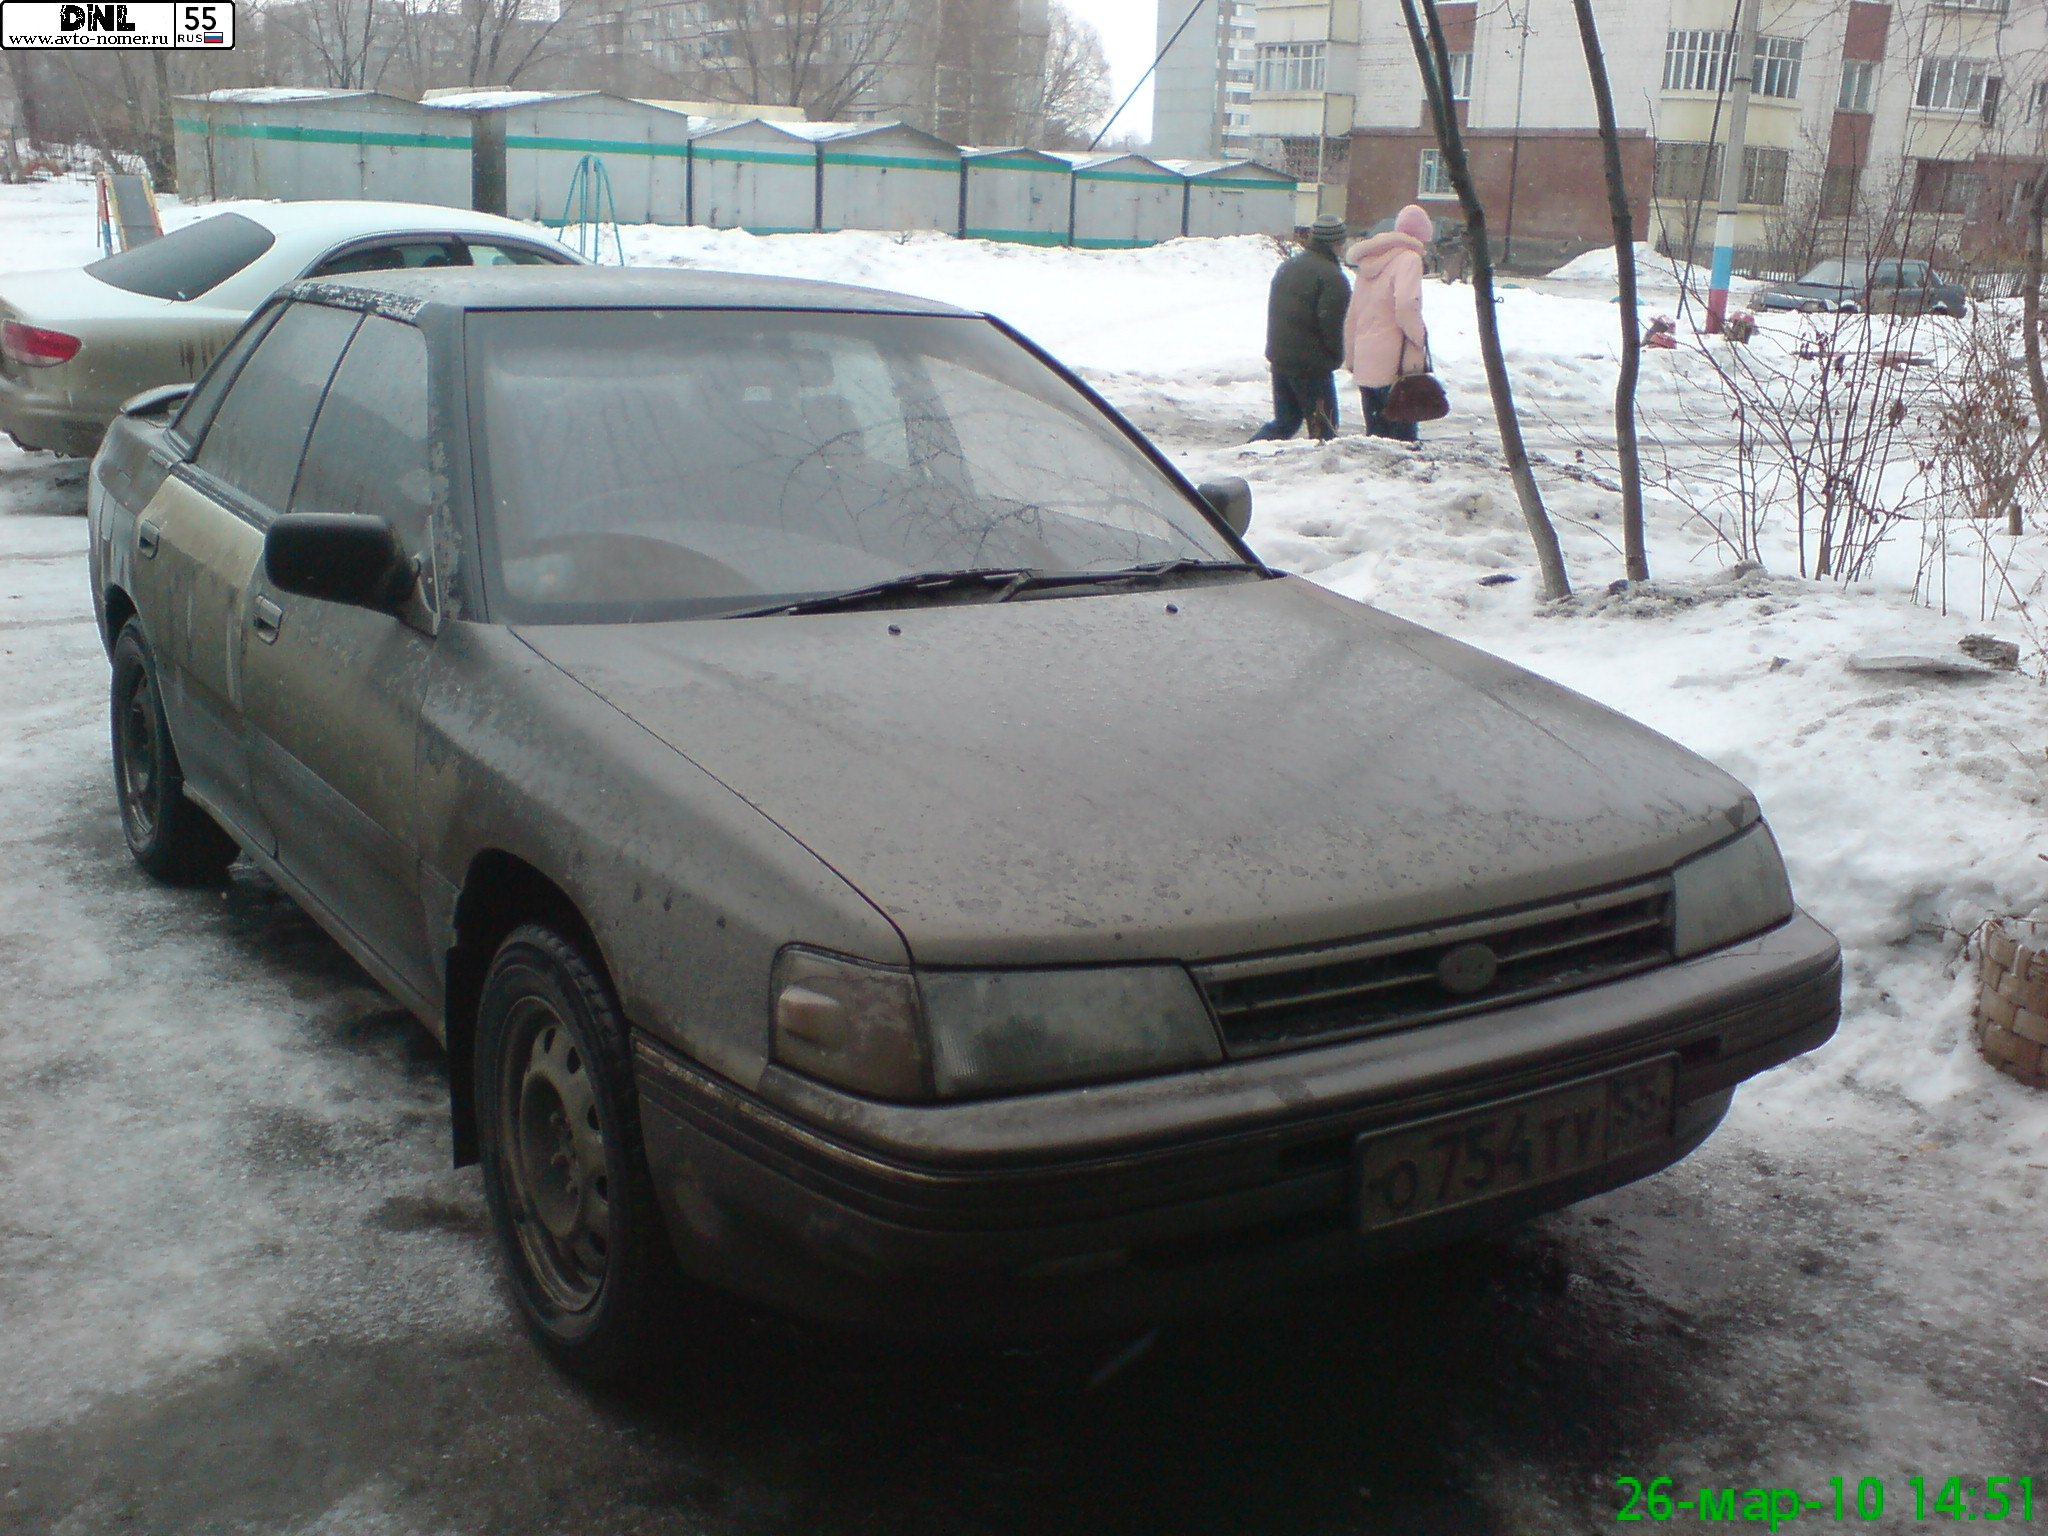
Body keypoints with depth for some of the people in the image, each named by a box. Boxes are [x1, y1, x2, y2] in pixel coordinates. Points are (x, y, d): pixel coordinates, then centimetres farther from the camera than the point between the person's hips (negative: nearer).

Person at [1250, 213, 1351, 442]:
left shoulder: (1287, 266, 13)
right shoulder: (1332, 277, -14)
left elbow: (1274, 311, 19)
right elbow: (1331, 323, -20)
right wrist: (1336, 356, -4)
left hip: (1278, 358, 8)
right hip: (1312, 364, -8)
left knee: (1285, 421, 18)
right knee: (1323, 430, 1)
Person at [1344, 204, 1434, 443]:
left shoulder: (1370, 260, 18)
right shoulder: (1408, 258, -7)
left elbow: (1352, 315, 19)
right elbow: (1406, 307, -22)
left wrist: (1350, 357, 22)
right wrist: (1419, 339, -8)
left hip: (1364, 364, 7)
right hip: (1395, 363, -7)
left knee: (1375, 434, 11)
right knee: (1403, 434, -5)